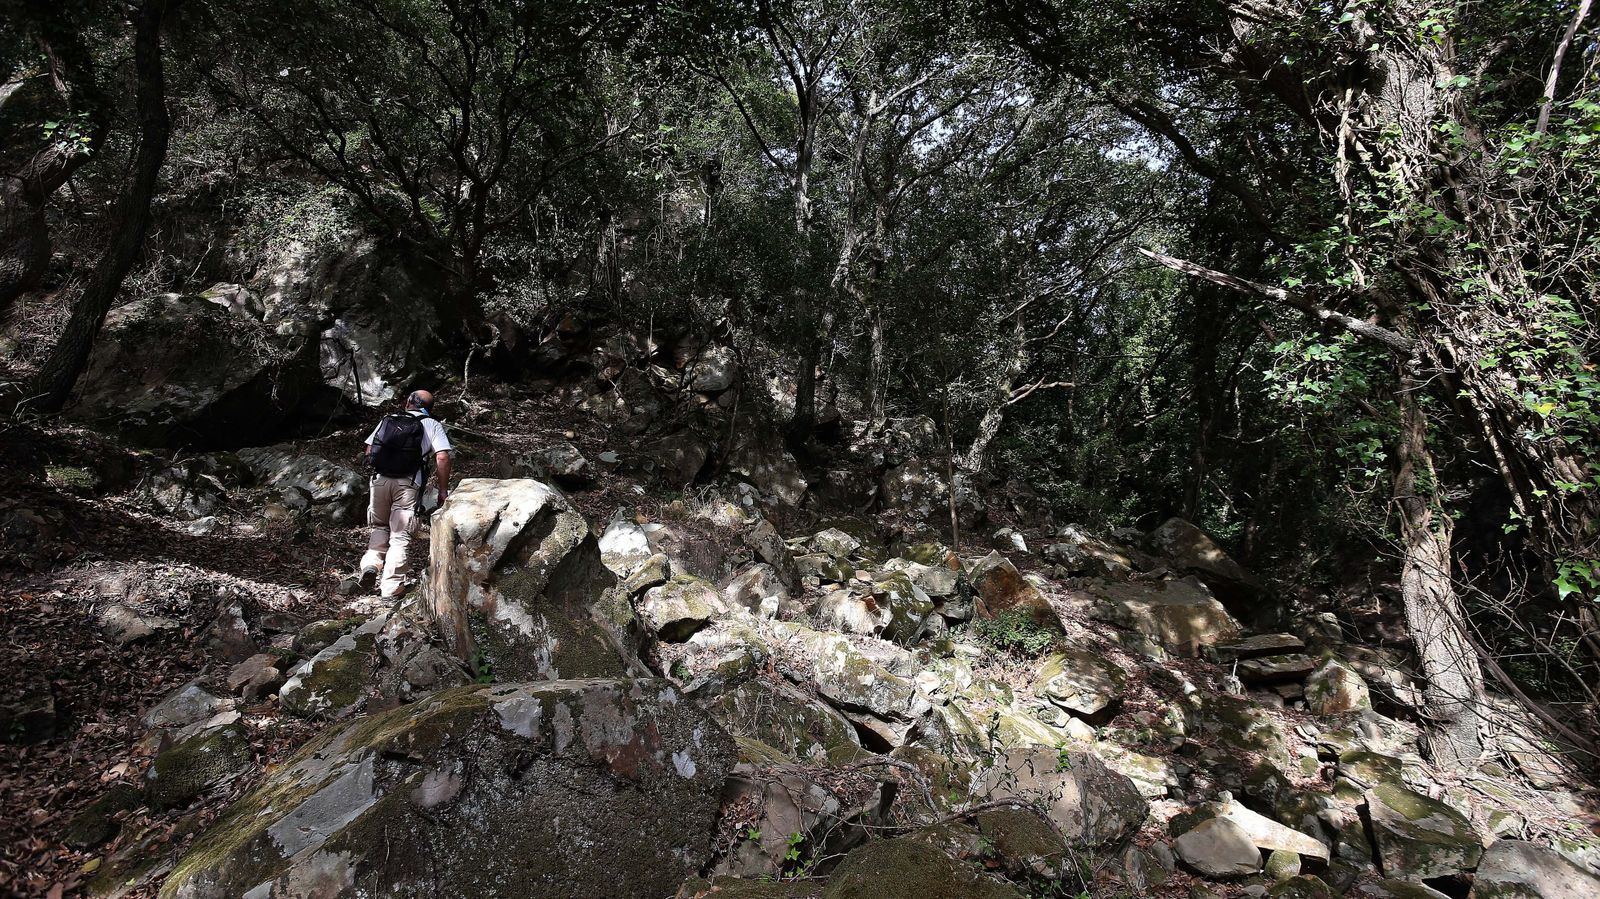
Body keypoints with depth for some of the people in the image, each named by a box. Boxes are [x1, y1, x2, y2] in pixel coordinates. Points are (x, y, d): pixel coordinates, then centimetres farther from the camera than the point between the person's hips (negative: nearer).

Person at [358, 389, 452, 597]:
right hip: (408, 484, -3)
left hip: (380, 479, 3)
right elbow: (442, 457, -4)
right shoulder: (432, 425, 8)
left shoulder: (388, 420, 17)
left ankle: (371, 563, 3)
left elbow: (368, 449, 12)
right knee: (400, 535, 2)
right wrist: (443, 490, 1)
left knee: (380, 527, 24)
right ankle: (391, 586, 0)